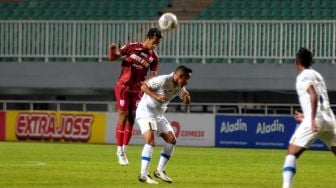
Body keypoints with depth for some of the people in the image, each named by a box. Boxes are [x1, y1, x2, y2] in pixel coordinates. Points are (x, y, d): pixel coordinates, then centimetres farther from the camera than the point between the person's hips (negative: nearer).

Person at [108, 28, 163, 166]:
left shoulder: (154, 57, 0)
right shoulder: (132, 47, -7)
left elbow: (153, 77, 2)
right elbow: (113, 58, -1)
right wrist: (112, 50, -23)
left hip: (137, 90, 4)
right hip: (123, 87, -4)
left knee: (131, 119, 4)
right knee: (123, 117, -7)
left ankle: (124, 151, 13)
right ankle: (120, 151, -1)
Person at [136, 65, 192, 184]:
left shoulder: (179, 87, 4)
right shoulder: (163, 80, -20)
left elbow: (186, 102, 12)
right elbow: (144, 86, -18)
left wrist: (187, 97, -11)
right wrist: (157, 96, -29)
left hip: (159, 114, 9)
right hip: (145, 111, -9)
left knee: (172, 140, 5)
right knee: (150, 141, -23)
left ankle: (159, 171, 15)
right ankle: (143, 175, -23)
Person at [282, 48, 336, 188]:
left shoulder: (303, 77, 0)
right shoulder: (316, 75, 23)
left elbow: (314, 96, -17)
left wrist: (312, 119, -25)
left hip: (316, 119, -7)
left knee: (292, 153, -4)